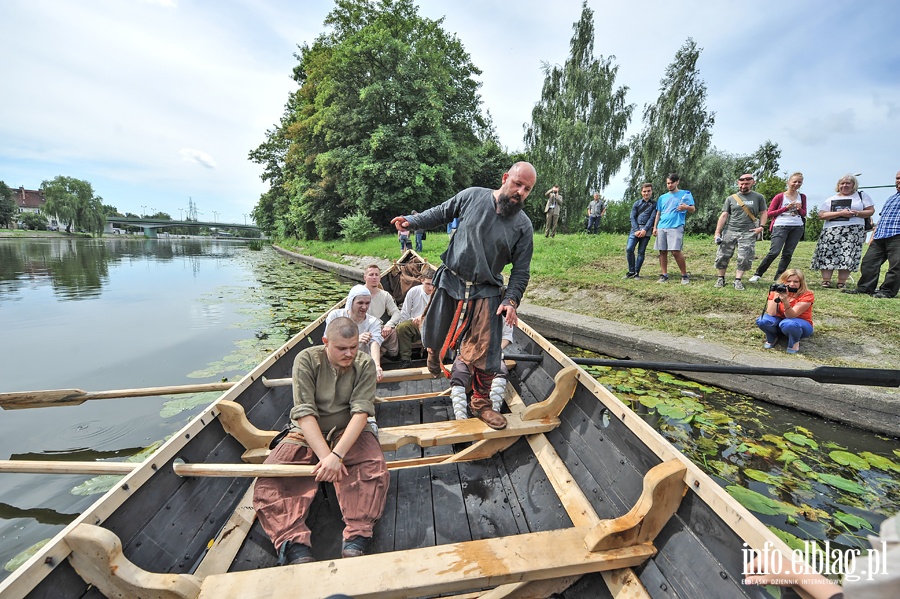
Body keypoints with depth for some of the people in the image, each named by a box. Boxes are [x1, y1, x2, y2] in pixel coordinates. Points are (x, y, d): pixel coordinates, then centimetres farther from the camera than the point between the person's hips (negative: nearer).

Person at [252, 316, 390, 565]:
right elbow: (305, 412, -19)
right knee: (269, 481, -22)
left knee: (375, 469, -28)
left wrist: (337, 455, -31)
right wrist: (325, 456, -28)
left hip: (349, 430, 0)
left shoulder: (365, 364, -11)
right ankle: (297, 550, -28)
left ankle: (356, 541, -27)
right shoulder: (306, 360, -14)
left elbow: (361, 411, -19)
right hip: (306, 433, 1)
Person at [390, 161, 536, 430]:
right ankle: (434, 351, 54)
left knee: (485, 353, -2)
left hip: (486, 292, -1)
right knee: (435, 335, 15)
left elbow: (521, 270, -2)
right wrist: (412, 221, 0)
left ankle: (481, 403, 20)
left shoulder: (523, 226, -5)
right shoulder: (472, 196, -4)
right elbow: (441, 213, 11)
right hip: (450, 280, 1)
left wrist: (512, 299, -14)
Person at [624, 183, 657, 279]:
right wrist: (637, 230, -9)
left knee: (641, 252, -1)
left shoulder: (654, 204, 8)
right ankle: (631, 271, -1)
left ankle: (637, 273, 6)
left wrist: (645, 230, -16)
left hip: (646, 230, -1)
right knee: (629, 249, -13)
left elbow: (652, 218, -2)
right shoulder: (637, 203, 12)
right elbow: (632, 217, 4)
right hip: (635, 229, 1)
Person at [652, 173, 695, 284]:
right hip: (661, 228, 5)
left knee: (676, 251, -14)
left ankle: (684, 275, -1)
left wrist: (686, 207, -16)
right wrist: (655, 227, 10)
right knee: (662, 251, 2)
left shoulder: (685, 194, 11)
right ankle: (664, 275, 8)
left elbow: (693, 209, 7)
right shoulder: (662, 197, 21)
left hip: (676, 227, -4)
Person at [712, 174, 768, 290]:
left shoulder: (758, 197, 9)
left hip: (748, 233, 0)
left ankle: (737, 280, 3)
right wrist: (717, 232, -2)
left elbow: (763, 213, 13)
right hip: (730, 231, 1)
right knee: (722, 256, -2)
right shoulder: (731, 198, 9)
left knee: (744, 259, -7)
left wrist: (762, 226, -2)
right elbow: (724, 215, 5)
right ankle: (721, 278, 11)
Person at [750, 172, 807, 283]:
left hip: (797, 227, 5)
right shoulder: (780, 197, 0)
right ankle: (757, 274, -8)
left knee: (788, 254, 4)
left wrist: (799, 209, -2)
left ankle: (778, 278, 9)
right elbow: (769, 213, -3)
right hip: (780, 226, -5)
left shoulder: (802, 197, 13)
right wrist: (786, 208, -12)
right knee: (774, 252, -16)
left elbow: (804, 214, 19)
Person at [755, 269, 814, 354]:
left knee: (788, 324, -38)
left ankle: (794, 342, -4)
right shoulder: (777, 291, -10)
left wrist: (785, 301, -45)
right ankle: (772, 338, 3)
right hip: (780, 320, 3)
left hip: (800, 324, -3)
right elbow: (771, 314, -22)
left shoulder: (807, 295, -17)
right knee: (762, 320, -30)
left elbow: (791, 316, -28)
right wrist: (776, 297, -32)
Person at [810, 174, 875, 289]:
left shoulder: (862, 195, 15)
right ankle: (826, 281, -5)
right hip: (832, 231, 0)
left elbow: (871, 211, 10)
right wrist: (840, 213, -11)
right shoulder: (831, 200, 14)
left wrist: (856, 213, -9)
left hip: (853, 231, 0)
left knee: (848, 257, -8)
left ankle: (841, 283, -4)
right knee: (828, 255, -8)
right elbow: (821, 215, 1)